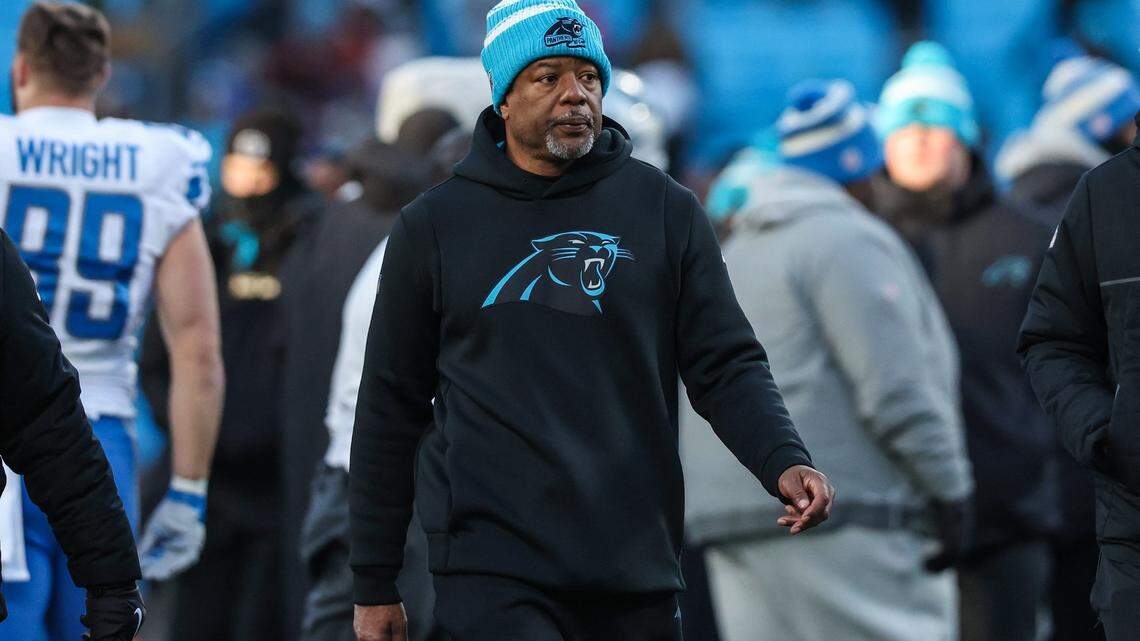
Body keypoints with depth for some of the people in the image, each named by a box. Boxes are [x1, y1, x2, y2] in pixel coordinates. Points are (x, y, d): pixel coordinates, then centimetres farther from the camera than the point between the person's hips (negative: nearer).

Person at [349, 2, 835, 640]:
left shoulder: (665, 210, 7)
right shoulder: (433, 226, 6)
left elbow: (727, 364, 4)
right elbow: (391, 410, 9)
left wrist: (785, 462, -16)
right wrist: (375, 585, 8)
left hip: (637, 567, 2)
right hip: (491, 565, -2)